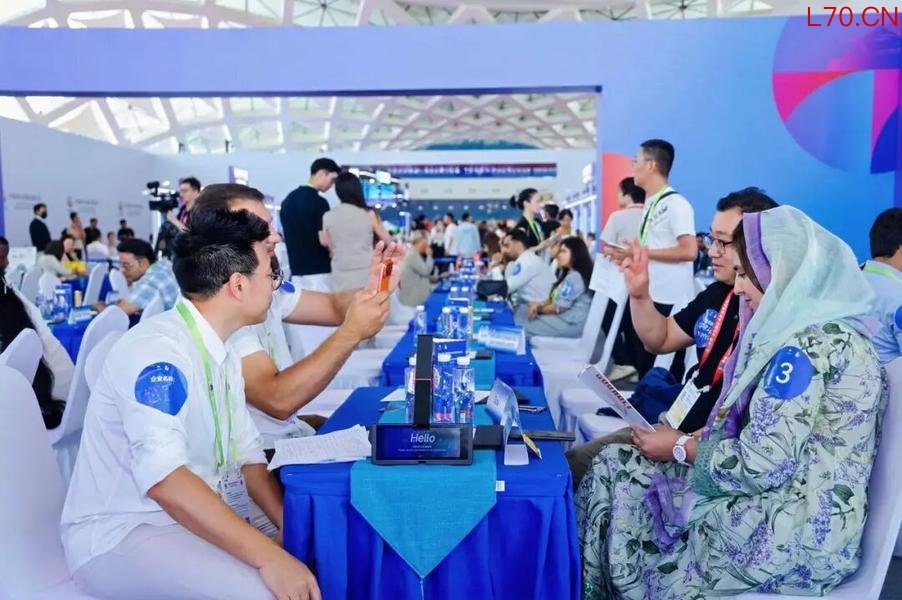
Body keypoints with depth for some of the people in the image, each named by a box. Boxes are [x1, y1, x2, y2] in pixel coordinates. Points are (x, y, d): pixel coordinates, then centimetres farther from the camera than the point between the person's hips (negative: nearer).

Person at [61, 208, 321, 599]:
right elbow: (164, 478, -33)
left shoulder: (222, 354, 7)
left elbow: (247, 454, 6)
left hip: (197, 518, 8)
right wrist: (269, 557, -35)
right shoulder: (155, 349, -23)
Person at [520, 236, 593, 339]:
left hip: (571, 323, -11)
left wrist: (539, 309, 1)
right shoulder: (568, 274, 18)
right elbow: (554, 298, 18)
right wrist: (539, 304, -4)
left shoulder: (575, 277, -18)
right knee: (518, 318, 1)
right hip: (562, 317, 11)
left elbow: (559, 307, -18)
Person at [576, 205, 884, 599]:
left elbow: (761, 465, -24)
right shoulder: (822, 329, 11)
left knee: (615, 473, 0)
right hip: (788, 510, 9)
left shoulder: (806, 345, -21)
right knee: (612, 465, 5)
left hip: (793, 535, -9)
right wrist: (693, 438, 2)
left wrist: (680, 448, -9)